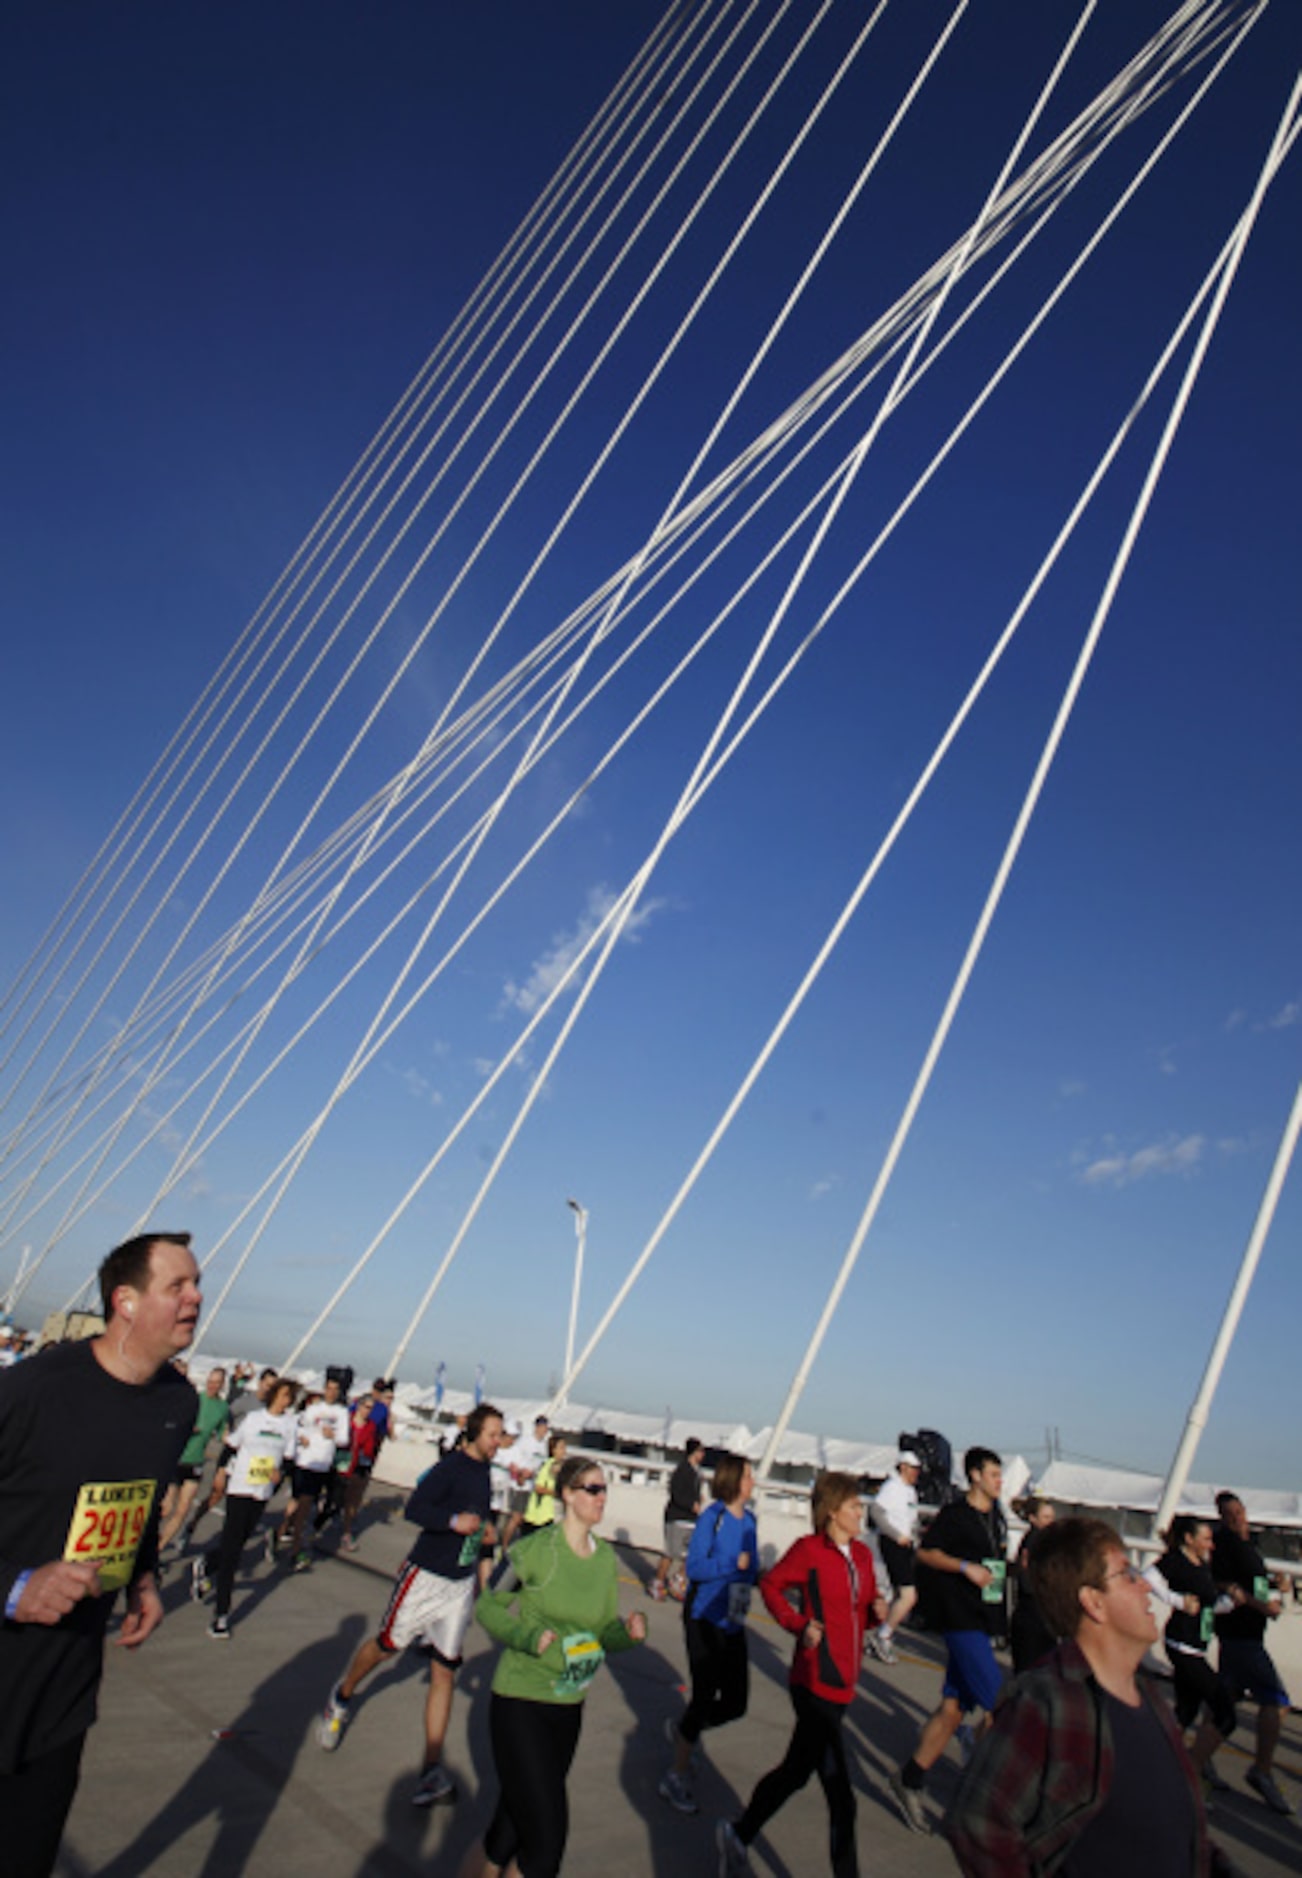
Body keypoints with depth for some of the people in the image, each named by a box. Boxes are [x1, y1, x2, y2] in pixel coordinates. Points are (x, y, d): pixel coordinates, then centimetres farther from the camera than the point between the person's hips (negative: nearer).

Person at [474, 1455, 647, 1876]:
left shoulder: (606, 1558, 1)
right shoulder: (534, 1549, -17)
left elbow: (605, 1631, 9)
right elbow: (487, 1606, -8)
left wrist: (627, 1632, -13)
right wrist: (528, 1636, -23)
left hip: (569, 1707, 6)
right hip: (520, 1703, -6)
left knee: (515, 1825, 19)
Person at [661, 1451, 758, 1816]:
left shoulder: (748, 1519, 4)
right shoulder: (712, 1518, -16)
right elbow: (694, 1567, -19)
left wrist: (753, 1570, -5)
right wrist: (734, 1564, -26)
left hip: (733, 1621, 7)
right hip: (705, 1618, -7)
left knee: (736, 1702, 8)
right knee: (705, 1696, -1)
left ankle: (684, 1731, 35)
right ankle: (677, 1778, 19)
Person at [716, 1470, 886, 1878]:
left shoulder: (862, 1554, 5)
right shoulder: (809, 1550, -15)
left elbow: (866, 1601, 17)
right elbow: (770, 1585, -7)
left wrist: (877, 1609, -4)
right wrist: (799, 1624, -18)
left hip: (843, 1684, 8)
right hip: (815, 1684, -8)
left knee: (796, 1771, 20)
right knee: (840, 1798, -1)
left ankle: (738, 1834, 37)